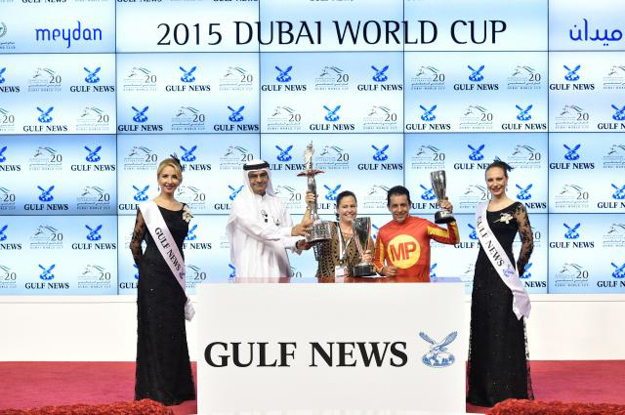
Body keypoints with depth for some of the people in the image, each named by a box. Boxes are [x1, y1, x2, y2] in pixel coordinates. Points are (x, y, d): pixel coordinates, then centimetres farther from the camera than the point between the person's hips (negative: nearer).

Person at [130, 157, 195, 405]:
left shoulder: (184, 210, 8)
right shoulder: (147, 208, -7)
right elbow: (135, 243, -1)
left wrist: (180, 275, 15)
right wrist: (146, 268, 5)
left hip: (175, 277, 5)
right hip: (153, 278, -5)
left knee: (174, 331, 11)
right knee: (154, 330, 0)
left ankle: (177, 387, 21)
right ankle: (155, 389, 9)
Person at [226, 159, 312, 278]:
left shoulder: (276, 202, 12)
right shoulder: (240, 203, -3)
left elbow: (285, 236, 7)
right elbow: (258, 229, -18)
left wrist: (297, 243, -16)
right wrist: (291, 231, -30)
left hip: (278, 267, 4)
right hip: (253, 269, -4)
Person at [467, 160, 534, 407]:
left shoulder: (516, 209, -7)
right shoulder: (482, 208, 12)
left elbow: (528, 243, -6)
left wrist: (517, 270, 0)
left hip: (503, 275, -6)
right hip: (482, 273, 6)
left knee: (504, 331, -3)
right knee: (483, 330, 10)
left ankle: (507, 391, 6)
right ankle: (484, 389, 19)